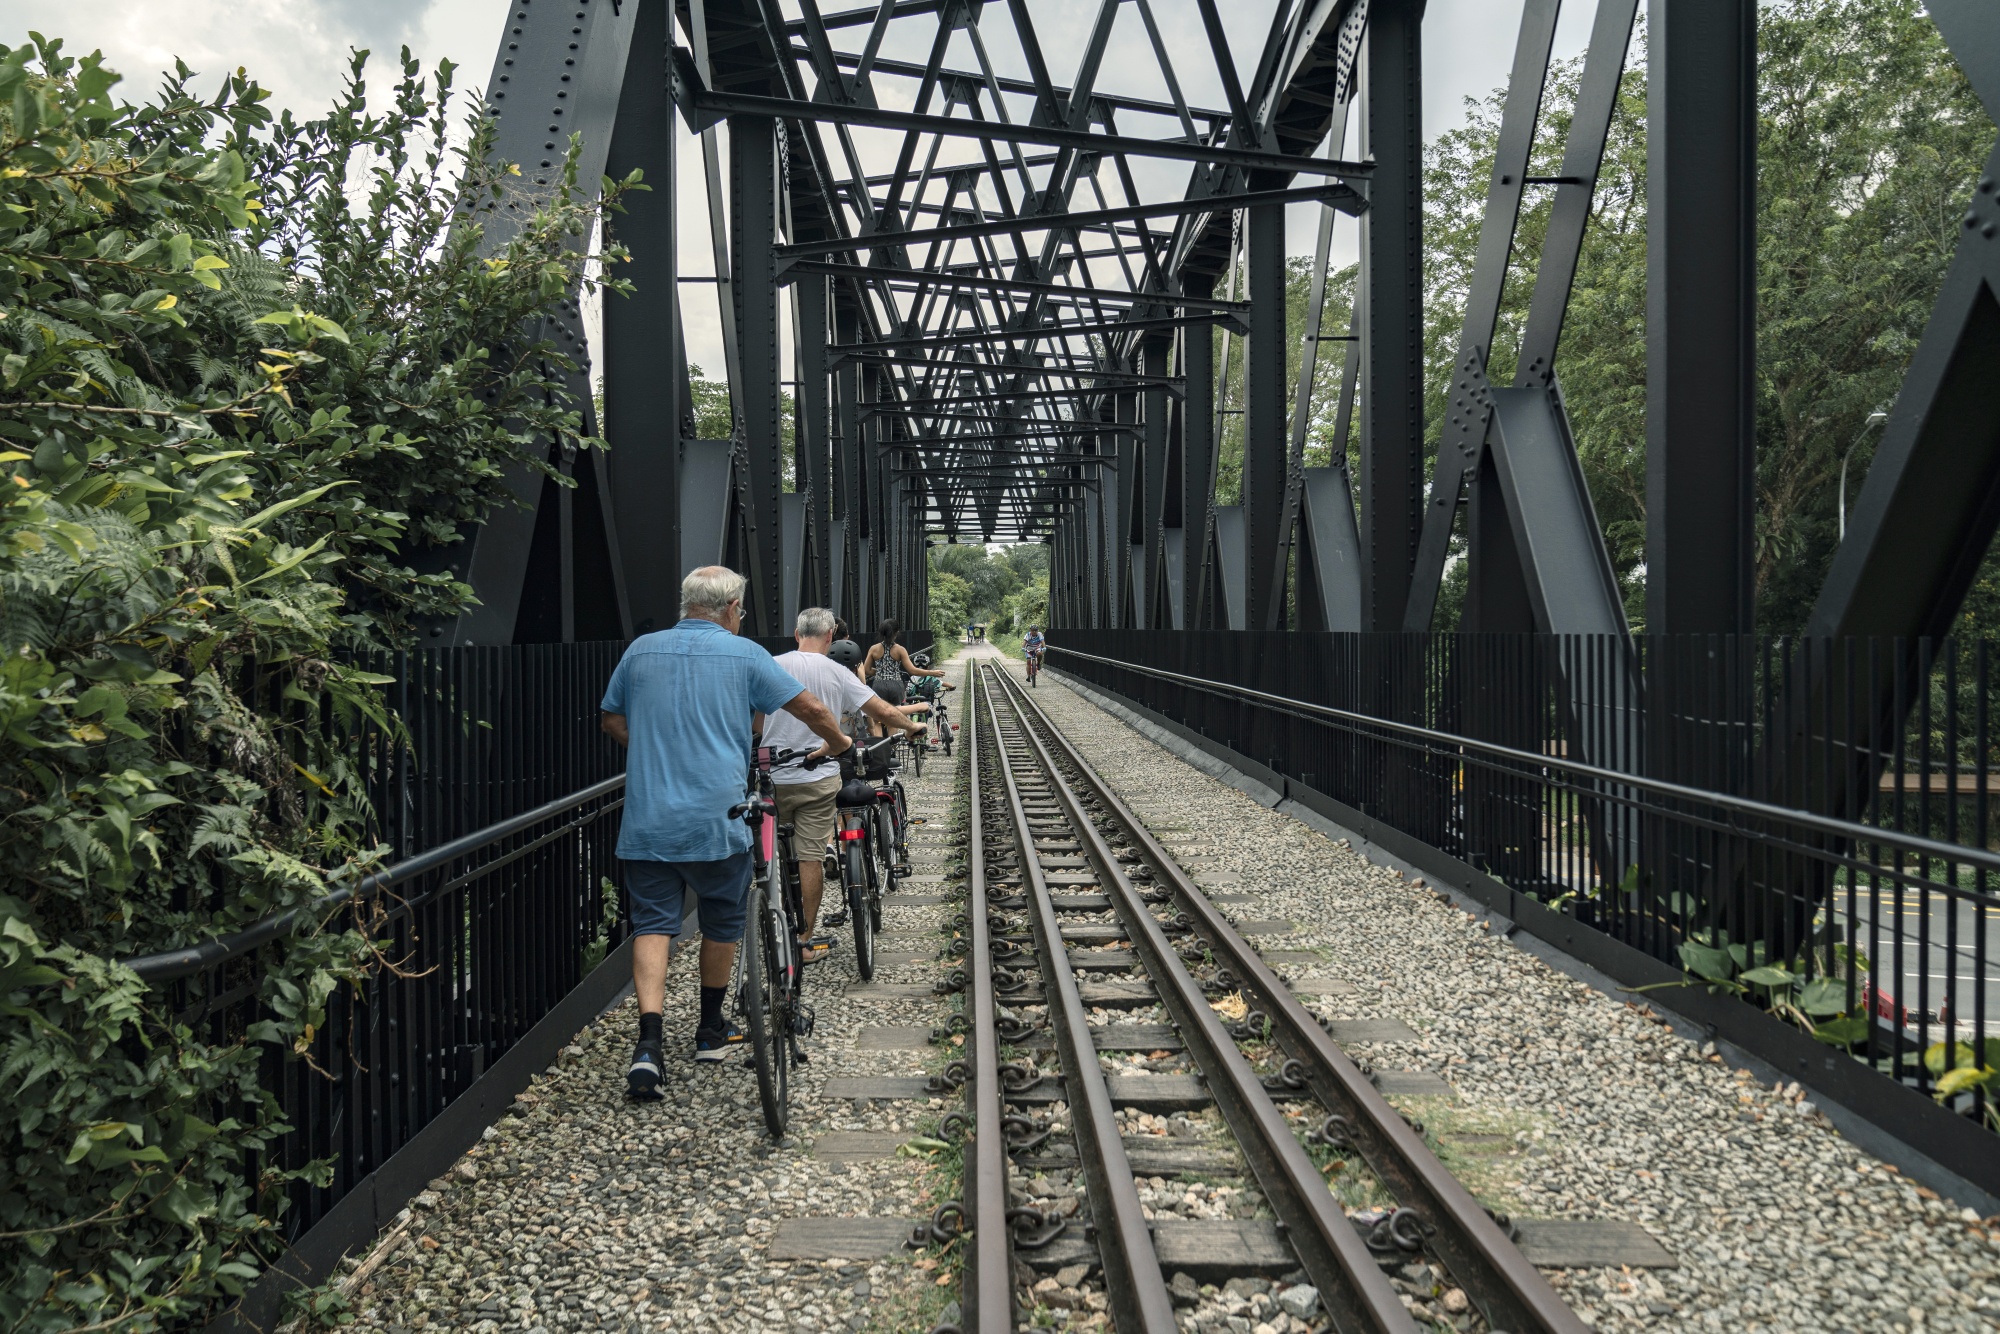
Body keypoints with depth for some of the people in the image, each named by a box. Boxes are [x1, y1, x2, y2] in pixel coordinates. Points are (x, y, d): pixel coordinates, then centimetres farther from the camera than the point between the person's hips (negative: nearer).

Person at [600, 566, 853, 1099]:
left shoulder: (641, 650, 8)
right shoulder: (743, 654, -2)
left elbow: (611, 721, 18)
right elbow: (812, 709, 0)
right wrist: (839, 743, 19)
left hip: (646, 819, 2)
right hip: (715, 819, -2)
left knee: (652, 923, 5)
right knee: (723, 921, 16)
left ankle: (648, 1044, -10)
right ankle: (711, 1030, 30)